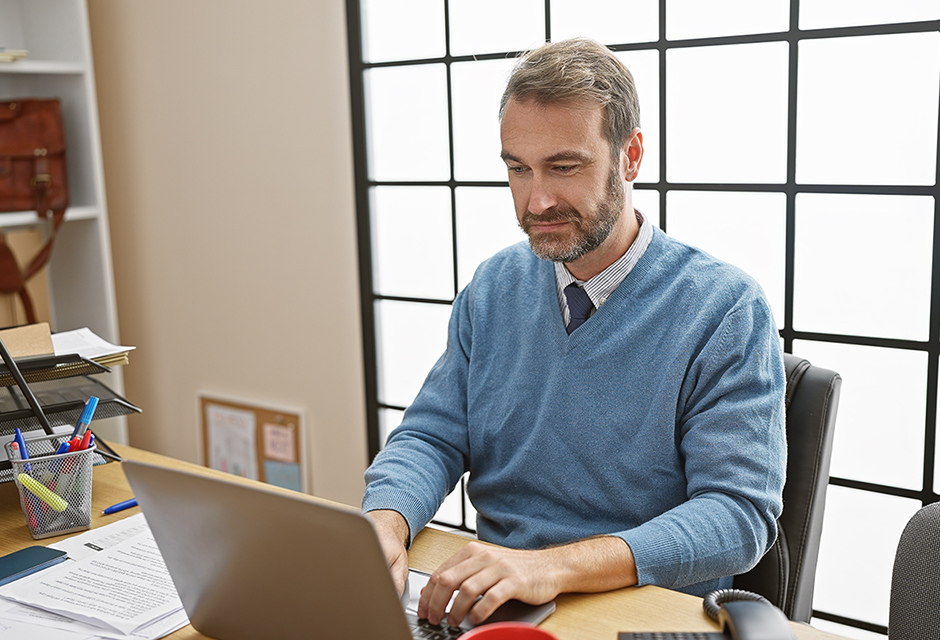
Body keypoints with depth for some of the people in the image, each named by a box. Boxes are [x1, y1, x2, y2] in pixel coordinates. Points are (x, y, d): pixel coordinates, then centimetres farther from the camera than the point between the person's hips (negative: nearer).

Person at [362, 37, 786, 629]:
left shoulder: (727, 311, -11)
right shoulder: (493, 288, 5)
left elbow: (740, 513, -17)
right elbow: (431, 436, 5)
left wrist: (555, 566, -30)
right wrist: (385, 525, -18)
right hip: (488, 604, 3)